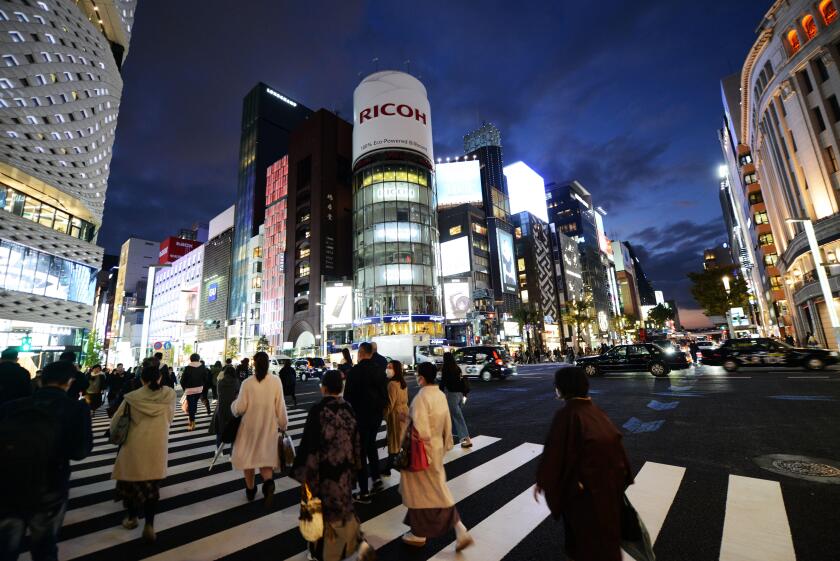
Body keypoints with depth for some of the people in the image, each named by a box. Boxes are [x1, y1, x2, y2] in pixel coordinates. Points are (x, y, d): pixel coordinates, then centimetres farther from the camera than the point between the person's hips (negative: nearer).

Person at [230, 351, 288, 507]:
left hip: (250, 425, 0)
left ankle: (250, 489, 33)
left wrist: (233, 405, 14)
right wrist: (283, 424, 6)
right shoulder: (276, 381, -11)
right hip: (269, 426, 1)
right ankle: (268, 482, -13)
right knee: (266, 455, 13)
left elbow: (240, 408, -9)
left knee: (248, 455, 19)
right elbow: (280, 406, -7)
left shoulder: (247, 382, -14)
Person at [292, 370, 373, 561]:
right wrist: (353, 465, 16)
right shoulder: (348, 409, -5)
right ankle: (356, 542, 16)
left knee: (322, 508, 17)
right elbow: (356, 440, 2)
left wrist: (301, 470, -5)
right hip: (344, 469, 4)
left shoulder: (317, 410, -20)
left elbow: (308, 442, -17)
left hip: (322, 470, -4)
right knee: (342, 505, 22)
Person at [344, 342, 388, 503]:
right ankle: (376, 478, 28)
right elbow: (385, 393, 4)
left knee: (361, 450, 6)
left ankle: (364, 492, 13)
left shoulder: (355, 370, -17)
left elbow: (348, 394, -15)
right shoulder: (380, 370, -1)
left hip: (360, 415, -5)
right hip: (376, 414, 6)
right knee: (371, 445, 26)